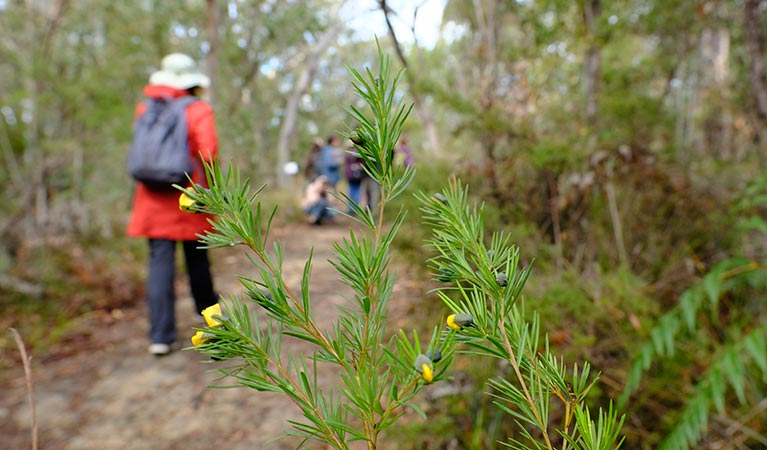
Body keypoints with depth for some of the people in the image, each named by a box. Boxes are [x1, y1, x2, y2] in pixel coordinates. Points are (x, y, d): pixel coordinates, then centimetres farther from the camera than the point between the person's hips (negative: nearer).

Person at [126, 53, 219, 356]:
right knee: (197, 257, 15)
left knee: (160, 261, 2)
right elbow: (208, 154, -15)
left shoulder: (145, 110, 5)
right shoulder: (198, 110, -6)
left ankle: (160, 336, 0)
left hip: (153, 199, 2)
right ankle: (208, 312, 34)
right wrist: (210, 186, -4)